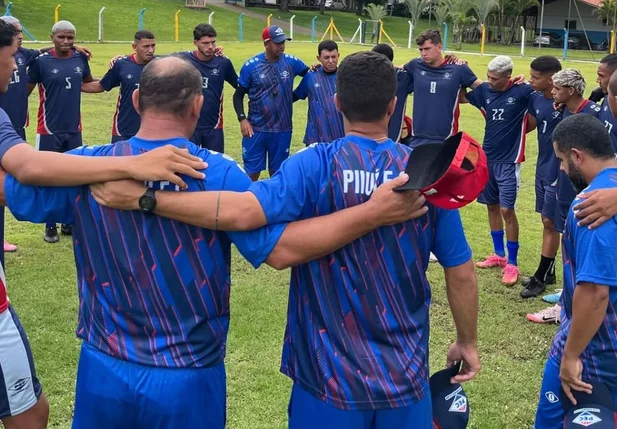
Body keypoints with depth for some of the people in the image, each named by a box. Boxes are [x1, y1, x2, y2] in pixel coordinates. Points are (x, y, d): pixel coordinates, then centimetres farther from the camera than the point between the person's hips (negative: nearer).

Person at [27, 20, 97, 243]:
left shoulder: (80, 59, 2)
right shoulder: (41, 61, -10)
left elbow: (90, 83, 18)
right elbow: (25, 90, -8)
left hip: (74, 130, 4)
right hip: (49, 130, -4)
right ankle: (50, 226, 16)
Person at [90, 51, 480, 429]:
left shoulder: (316, 165, -15)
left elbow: (242, 212, -30)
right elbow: (461, 273, -2)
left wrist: (142, 198, -22)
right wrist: (468, 342, 14)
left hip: (330, 376, -2)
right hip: (406, 375, 3)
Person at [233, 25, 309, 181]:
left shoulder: (291, 62, -1)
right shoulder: (251, 65, -6)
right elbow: (238, 95, 2)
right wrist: (242, 119, -11)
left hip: (283, 129, 2)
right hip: (256, 129, -2)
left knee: (277, 172, 14)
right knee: (252, 172, 4)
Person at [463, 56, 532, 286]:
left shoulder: (522, 91, -13)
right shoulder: (484, 90, 1)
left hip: (509, 160, -6)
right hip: (487, 157, 6)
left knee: (507, 210, -8)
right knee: (492, 206, 14)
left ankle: (512, 263, 4)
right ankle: (499, 254, 29)